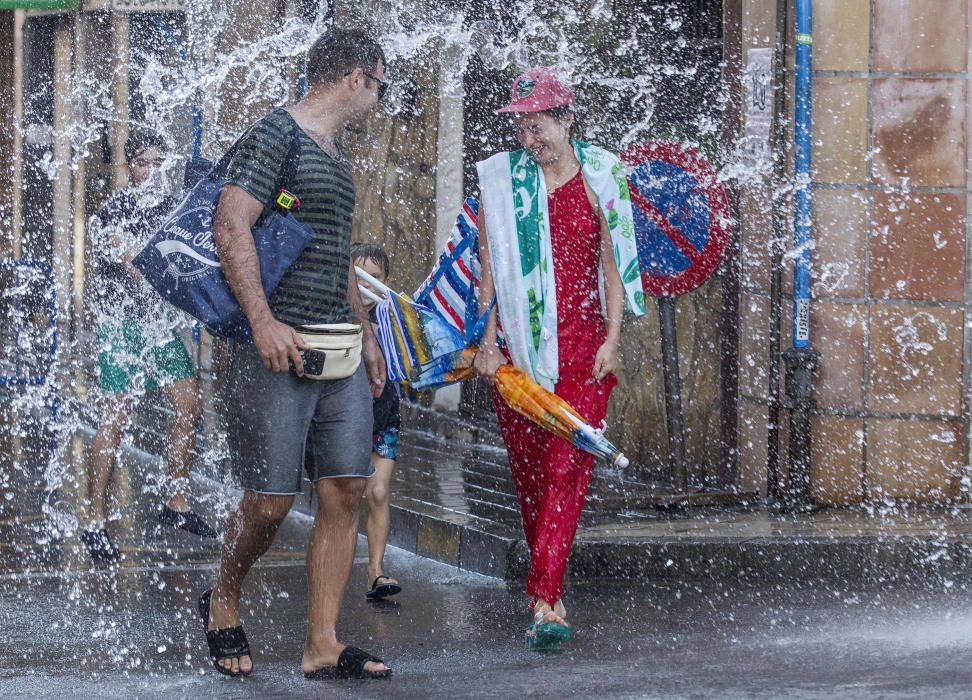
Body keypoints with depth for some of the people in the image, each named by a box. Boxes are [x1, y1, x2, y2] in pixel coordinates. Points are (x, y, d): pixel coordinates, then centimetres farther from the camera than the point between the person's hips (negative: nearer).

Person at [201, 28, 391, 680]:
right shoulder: (276, 134, -7)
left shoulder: (336, 154, 21)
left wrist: (366, 334, 27)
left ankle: (322, 647, 3)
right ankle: (223, 603, 21)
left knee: (346, 491, 0)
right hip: (276, 350, -8)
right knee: (270, 500, -6)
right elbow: (231, 227, -17)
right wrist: (263, 321, -24)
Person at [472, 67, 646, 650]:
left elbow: (613, 265, 6)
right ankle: (552, 589, 18)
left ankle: (544, 602, -19)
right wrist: (487, 339, 0)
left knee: (566, 468, -12)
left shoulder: (600, 177, 4)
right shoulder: (502, 180, 7)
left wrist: (612, 340, -1)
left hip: (582, 345, -2)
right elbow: (490, 267, 8)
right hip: (518, 346, 2)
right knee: (528, 469, 5)